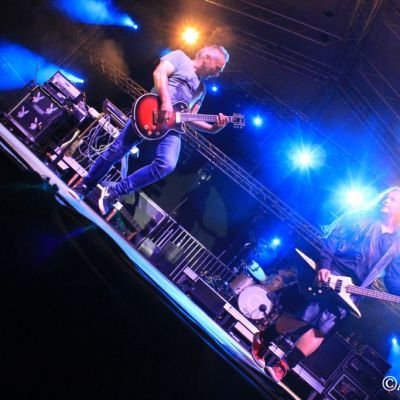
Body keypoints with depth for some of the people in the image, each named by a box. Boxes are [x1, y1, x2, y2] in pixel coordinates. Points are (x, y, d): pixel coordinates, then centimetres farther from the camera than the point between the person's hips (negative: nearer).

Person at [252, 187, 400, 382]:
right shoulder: (357, 218, 5)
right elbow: (331, 241, -3)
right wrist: (323, 266, -17)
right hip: (330, 275, -3)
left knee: (321, 329, -6)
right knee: (304, 315, -10)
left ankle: (282, 366, 0)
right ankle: (262, 339, 13)